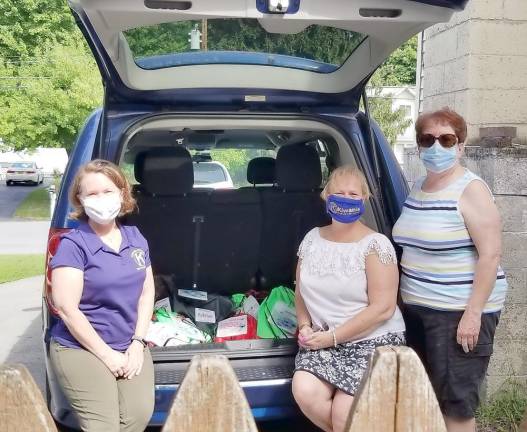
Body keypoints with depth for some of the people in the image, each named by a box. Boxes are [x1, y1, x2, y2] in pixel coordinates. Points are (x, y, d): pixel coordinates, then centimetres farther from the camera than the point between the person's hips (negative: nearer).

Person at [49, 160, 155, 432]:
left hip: (129, 347, 5)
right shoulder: (73, 244, -11)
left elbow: (147, 292, 11)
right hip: (81, 350, -5)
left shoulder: (136, 238, 6)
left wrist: (137, 343, -1)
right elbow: (66, 309, -15)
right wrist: (107, 355, -14)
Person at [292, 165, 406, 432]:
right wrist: (305, 326, -3)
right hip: (323, 341, 4)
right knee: (304, 392, -23)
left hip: (373, 341, -4)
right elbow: (302, 291, 16)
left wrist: (332, 337, -16)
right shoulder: (312, 239, 6)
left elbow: (382, 308, -16)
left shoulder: (375, 244, -10)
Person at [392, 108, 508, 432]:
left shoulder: (471, 189, -13)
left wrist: (473, 313, -22)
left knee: (455, 401, 1)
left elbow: (490, 255, -18)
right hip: (417, 307, 8)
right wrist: (406, 296, 15)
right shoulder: (418, 188, 10)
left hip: (459, 311, -8)